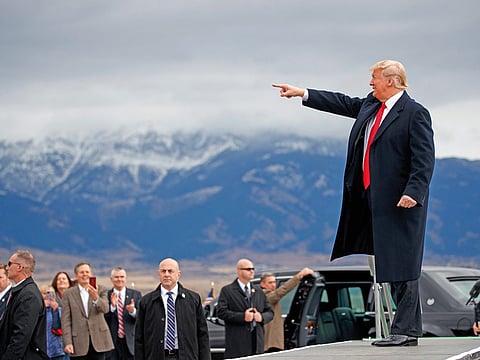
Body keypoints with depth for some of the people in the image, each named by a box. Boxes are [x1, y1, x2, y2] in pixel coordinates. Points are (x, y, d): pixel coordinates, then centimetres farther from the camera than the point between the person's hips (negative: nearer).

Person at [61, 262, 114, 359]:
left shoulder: (101, 290, 5)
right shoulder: (68, 294, 4)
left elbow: (105, 308, -12)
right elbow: (66, 320, 0)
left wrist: (96, 298, -33)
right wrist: (68, 342, -9)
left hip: (98, 340, 1)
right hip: (80, 343, -1)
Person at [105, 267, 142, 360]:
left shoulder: (135, 295, 6)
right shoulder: (106, 295, 4)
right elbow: (103, 319, -4)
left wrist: (133, 311, -21)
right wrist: (112, 306, -20)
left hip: (130, 341, 1)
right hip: (111, 341, -1)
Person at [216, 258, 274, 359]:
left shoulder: (258, 291, 19)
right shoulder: (227, 290, 2)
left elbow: (270, 312, 19)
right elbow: (221, 312, -10)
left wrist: (262, 317, -4)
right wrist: (242, 317, -18)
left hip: (257, 341, 5)